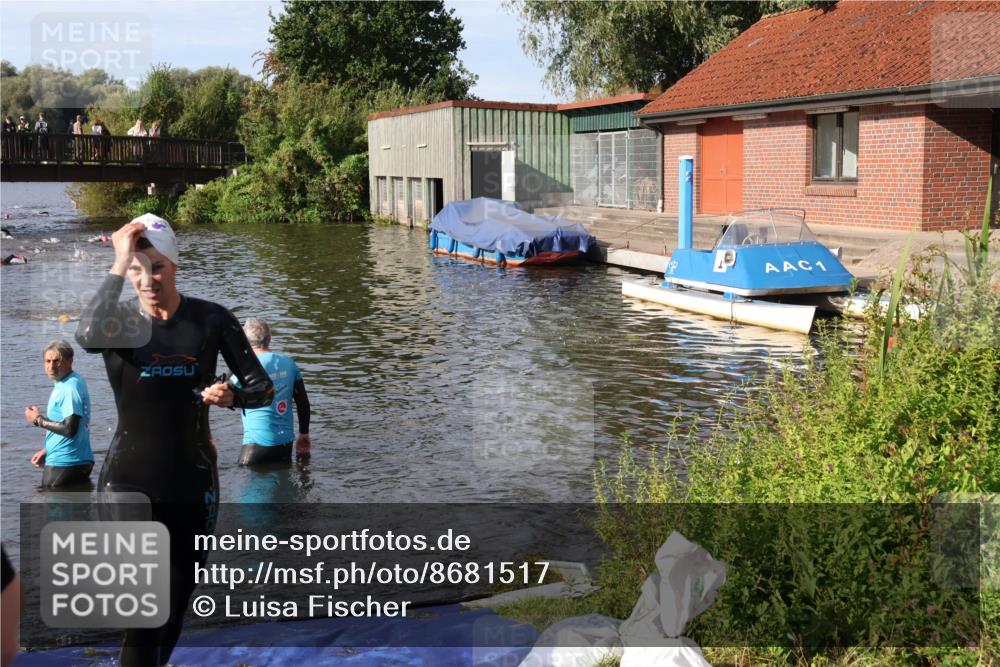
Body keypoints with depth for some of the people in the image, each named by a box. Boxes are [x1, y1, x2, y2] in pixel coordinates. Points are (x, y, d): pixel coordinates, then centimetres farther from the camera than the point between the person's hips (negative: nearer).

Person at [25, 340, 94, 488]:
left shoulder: (70, 388, -19)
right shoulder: (64, 384, 13)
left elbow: (69, 429, -26)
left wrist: (38, 420, -13)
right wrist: (47, 451, 19)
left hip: (65, 464, -10)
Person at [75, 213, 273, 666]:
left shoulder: (211, 319, -2)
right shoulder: (118, 319, -5)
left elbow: (262, 387, 0)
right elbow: (87, 337, -30)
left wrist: (232, 396, -22)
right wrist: (119, 264, -30)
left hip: (192, 478, 2)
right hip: (128, 478, -2)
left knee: (177, 598, 16)